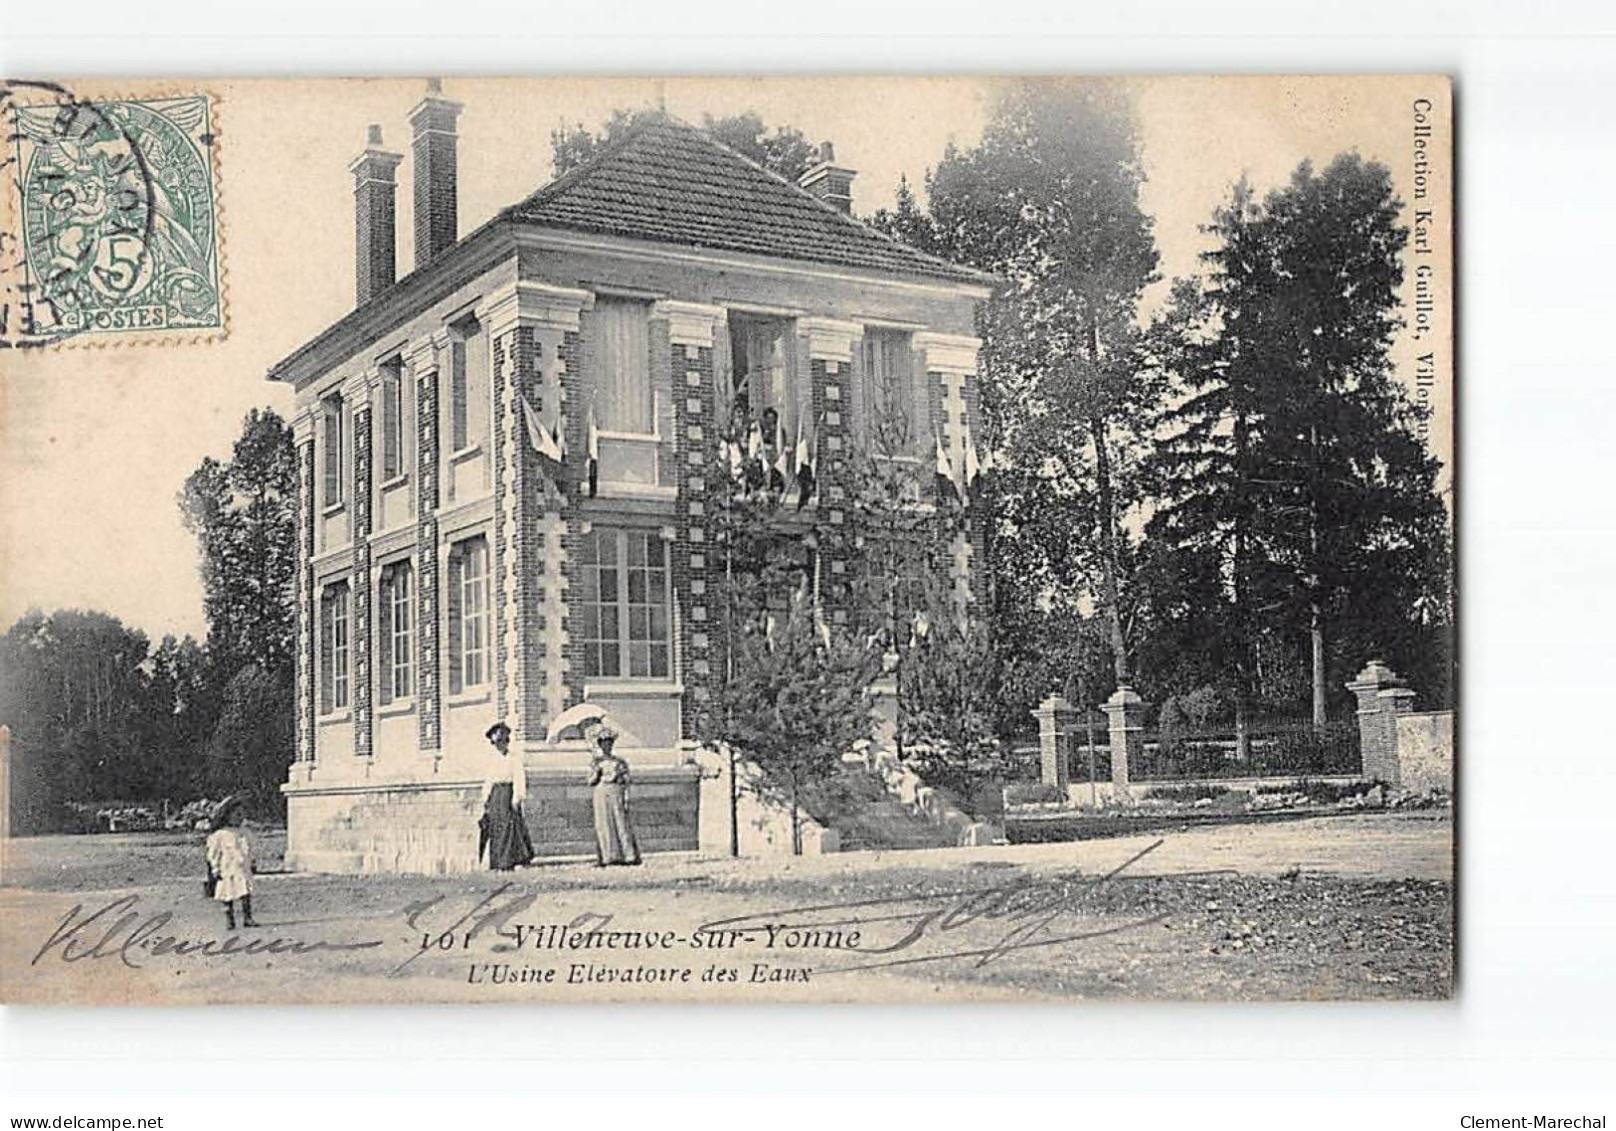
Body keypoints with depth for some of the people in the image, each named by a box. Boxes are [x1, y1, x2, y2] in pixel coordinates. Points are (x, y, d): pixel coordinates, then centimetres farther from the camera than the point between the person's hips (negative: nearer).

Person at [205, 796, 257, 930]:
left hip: (243, 872, 5)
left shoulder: (241, 834, 13)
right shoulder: (219, 836, -6)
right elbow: (213, 854, -6)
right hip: (228, 872, -5)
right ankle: (229, 921, 9)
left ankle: (247, 919, 2)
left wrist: (250, 865, 19)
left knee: (246, 895, -3)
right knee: (228, 898, 1)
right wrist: (215, 870, -10)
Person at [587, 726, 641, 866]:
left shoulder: (619, 762, 8)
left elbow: (626, 783, 6)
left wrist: (626, 801, -3)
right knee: (604, 825, -4)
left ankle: (628, 856, -8)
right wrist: (597, 773, -12)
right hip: (601, 796, 1)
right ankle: (607, 857, -4)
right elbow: (591, 781, 7)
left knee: (621, 823, -7)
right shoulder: (596, 762, 11)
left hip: (617, 795, -1)